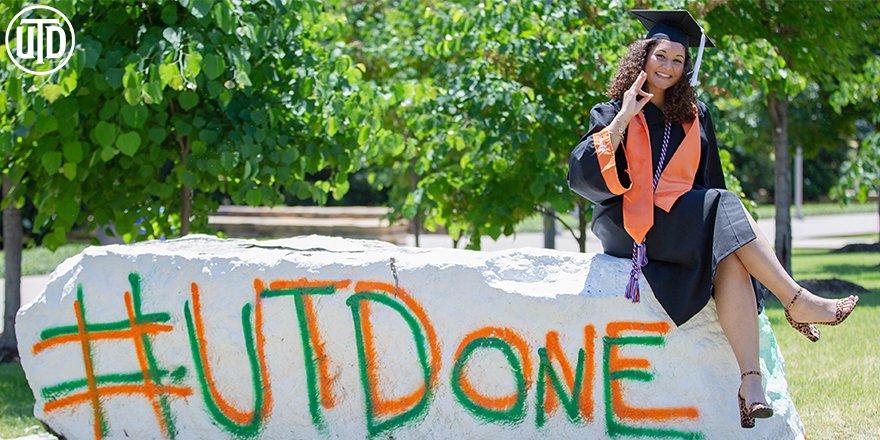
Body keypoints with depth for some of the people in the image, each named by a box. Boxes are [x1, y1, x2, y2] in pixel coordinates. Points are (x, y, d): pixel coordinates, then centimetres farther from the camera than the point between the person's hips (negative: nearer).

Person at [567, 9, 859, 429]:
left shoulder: (695, 117, 18)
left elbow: (709, 181, 21)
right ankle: (799, 305, -30)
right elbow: (582, 174, -7)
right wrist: (624, 118, -10)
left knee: (731, 260, -31)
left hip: (684, 223, 3)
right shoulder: (612, 113, 8)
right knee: (726, 209, -28)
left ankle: (751, 381, -44)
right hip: (628, 225, -3)